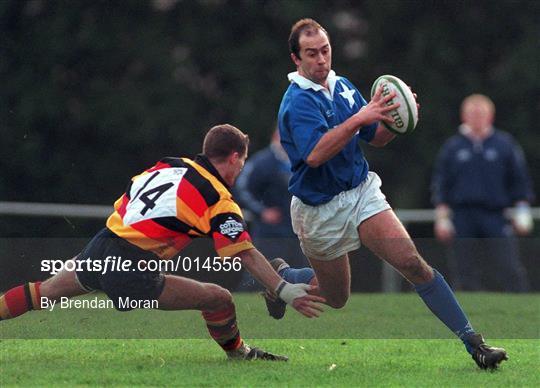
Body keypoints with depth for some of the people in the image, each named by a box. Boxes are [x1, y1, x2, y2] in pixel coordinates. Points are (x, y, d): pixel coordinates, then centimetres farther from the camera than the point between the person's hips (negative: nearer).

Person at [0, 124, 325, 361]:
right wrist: (285, 289, -17)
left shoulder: (170, 165, 11)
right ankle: (240, 355, 20)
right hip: (132, 271, -7)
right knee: (219, 299, 2)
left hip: (99, 249, 7)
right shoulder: (220, 202, -7)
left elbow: (125, 199, 19)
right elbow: (246, 255, -15)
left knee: (44, 291, 29)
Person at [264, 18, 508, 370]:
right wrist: (360, 118, -40)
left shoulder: (343, 87, 3)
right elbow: (314, 154, -35)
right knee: (336, 299, 12)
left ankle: (472, 341, -16)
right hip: (320, 210, -4)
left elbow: (376, 138, 11)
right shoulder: (298, 102, -19)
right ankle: (279, 275, 43)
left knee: (412, 262, -15)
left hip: (362, 192, 4)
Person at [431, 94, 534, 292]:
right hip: (463, 219, 1)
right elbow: (440, 184, 10)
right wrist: (441, 217, 3)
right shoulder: (452, 147, 9)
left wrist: (522, 212, 3)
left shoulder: (504, 144, 7)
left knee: (511, 271, -8)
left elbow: (520, 179, 10)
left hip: (496, 216, -1)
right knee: (466, 275, 0)